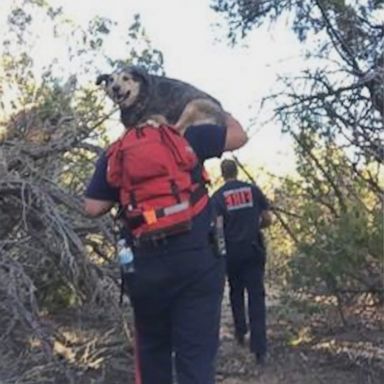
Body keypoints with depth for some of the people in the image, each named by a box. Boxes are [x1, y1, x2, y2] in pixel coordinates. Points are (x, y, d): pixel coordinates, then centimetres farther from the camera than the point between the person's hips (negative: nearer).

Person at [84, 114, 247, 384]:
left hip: (146, 265, 3)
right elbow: (239, 136, 11)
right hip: (197, 259, -2)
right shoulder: (186, 136, 1)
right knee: (196, 353, 0)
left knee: (152, 350, 21)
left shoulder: (114, 155, 7)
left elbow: (93, 208, 5)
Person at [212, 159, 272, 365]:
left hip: (232, 250, -1)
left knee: (235, 291, 23)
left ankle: (240, 330, 26)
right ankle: (259, 348, -6)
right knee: (256, 295, 0)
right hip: (254, 249, 1)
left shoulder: (218, 196, -4)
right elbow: (267, 219, 4)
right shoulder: (253, 190, 2)